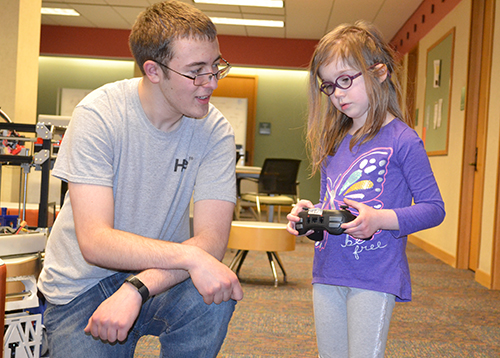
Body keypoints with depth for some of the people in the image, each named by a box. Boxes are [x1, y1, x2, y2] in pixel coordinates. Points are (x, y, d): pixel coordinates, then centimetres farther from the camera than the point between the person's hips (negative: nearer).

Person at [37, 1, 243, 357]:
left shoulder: (215, 130, -12)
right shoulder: (99, 114, -19)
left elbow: (211, 238, -19)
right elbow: (94, 241, -26)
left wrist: (138, 288, -34)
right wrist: (191, 256, -39)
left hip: (160, 271, 1)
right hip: (83, 284, -1)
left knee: (214, 296, -28)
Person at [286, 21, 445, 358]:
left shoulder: (401, 139, -9)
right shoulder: (332, 143, 11)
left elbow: (433, 208, -9)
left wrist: (380, 219, -22)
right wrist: (308, 213, -1)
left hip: (375, 277, -6)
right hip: (327, 272, 7)